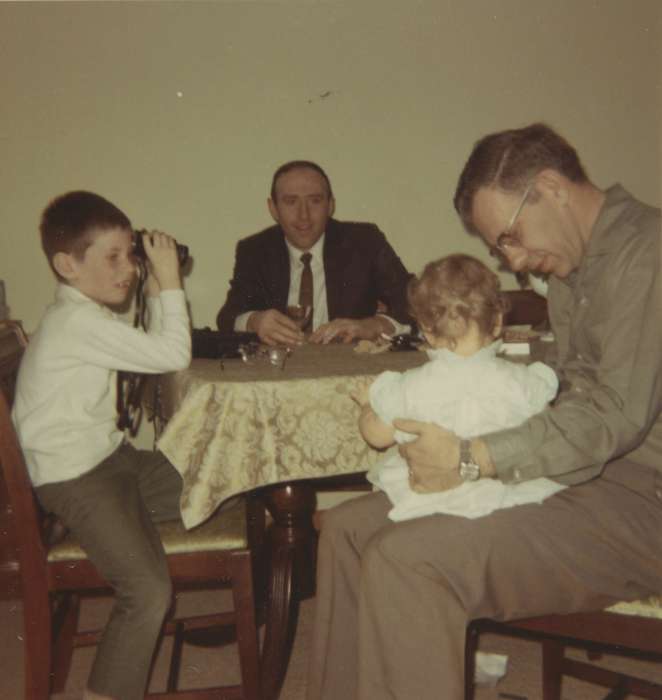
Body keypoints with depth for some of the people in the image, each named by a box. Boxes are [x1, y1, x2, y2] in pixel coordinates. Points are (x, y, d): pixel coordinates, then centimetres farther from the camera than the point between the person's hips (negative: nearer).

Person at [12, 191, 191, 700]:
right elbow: (174, 355, -23)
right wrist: (170, 283, -15)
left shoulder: (88, 314, 10)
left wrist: (157, 291, 6)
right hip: (74, 478, -10)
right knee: (148, 591, -20)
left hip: (108, 456, 10)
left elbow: (153, 352, 16)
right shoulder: (78, 322, -21)